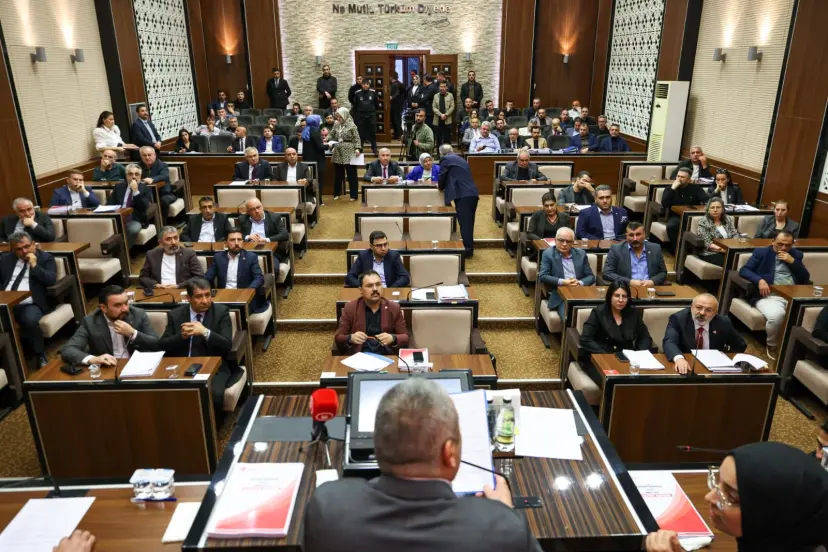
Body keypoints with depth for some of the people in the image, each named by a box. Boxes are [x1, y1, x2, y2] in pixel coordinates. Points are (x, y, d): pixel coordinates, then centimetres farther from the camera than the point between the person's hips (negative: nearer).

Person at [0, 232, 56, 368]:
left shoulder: (46, 258, 6)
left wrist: (34, 265, -11)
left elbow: (51, 280, -6)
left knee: (29, 320, -35)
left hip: (30, 305, -4)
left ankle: (40, 356, -15)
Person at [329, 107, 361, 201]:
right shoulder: (336, 124, 9)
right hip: (338, 153, 5)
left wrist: (357, 149, -19)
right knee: (338, 174, 11)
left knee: (351, 174, -1)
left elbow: (356, 138, -9)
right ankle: (336, 194, 21)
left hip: (349, 153, -5)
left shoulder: (351, 125, -7)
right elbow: (332, 136, 18)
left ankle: (353, 195, 5)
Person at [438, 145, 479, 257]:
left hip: (463, 195, -8)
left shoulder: (445, 159, 5)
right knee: (468, 223, 14)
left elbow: (442, 177, 6)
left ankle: (468, 250, -5)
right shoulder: (460, 158, 28)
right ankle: (469, 248, 21)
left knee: (464, 223, -6)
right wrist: (445, 186, 40)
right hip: (472, 193, 8)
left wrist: (441, 187, 26)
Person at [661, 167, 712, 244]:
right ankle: (677, 247, -17)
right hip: (676, 217, 0)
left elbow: (707, 201, -6)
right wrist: (673, 188, -13)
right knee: (671, 226, -35)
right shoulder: (669, 189, 8)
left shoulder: (696, 188, 8)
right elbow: (664, 204, -10)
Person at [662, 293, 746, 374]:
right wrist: (679, 358, -47)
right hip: (686, 366, -3)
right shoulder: (678, 318, -11)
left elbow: (740, 346, 12)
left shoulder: (723, 323, -3)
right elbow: (669, 342, -27)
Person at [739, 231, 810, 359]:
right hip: (769, 295, -3)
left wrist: (792, 261, 0)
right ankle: (771, 346, -7)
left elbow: (806, 278, 14)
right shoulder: (761, 252, 11)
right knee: (776, 315, -37)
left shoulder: (796, 254, 21)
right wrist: (759, 280, -16)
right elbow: (743, 270, 1)